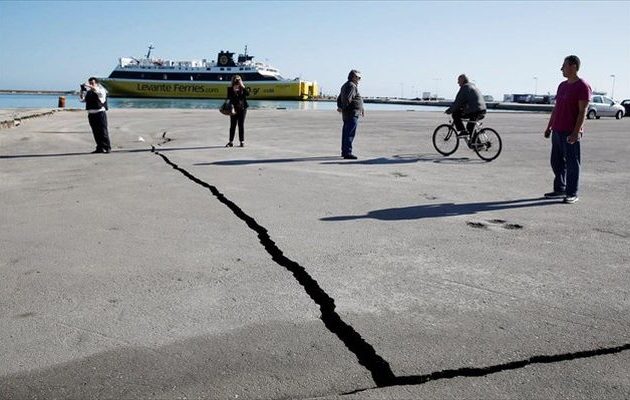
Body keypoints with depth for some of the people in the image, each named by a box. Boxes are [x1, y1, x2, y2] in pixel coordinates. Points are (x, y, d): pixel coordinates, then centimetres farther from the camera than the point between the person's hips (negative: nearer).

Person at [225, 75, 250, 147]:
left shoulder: (243, 88, 4)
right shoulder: (230, 89, 3)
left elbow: (248, 94, -13)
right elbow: (229, 97, -8)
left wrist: (243, 87, -18)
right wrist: (234, 91, -17)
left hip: (242, 108, 0)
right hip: (234, 109, 0)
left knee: (241, 125, 2)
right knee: (232, 125, 2)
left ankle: (242, 141, 9)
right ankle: (231, 142, 8)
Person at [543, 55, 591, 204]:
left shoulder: (583, 86, -9)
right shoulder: (562, 85, 16)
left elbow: (583, 112, -14)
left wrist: (576, 132, -20)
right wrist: (549, 126, 18)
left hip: (570, 133, -8)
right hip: (557, 131, 8)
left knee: (572, 163, -2)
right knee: (556, 162, 12)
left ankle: (572, 194, 5)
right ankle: (559, 189, 23)